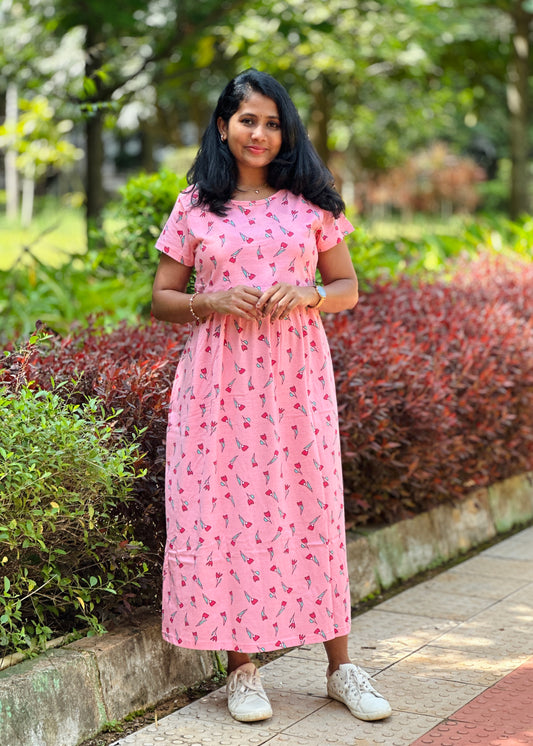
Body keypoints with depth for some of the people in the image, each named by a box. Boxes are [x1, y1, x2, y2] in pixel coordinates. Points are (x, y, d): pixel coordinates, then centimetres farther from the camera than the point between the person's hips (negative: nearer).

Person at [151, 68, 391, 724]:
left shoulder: (310, 202, 8)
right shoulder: (195, 206, 6)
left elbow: (348, 288, 12)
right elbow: (162, 300, 9)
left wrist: (307, 293, -9)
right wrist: (210, 302, -11)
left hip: (295, 375, 0)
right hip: (218, 375, 0)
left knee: (311, 507, 2)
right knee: (224, 508, -1)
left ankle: (340, 667, 12)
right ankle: (242, 667, 11)